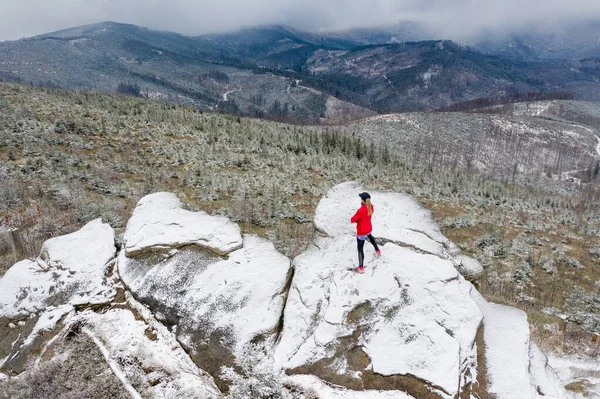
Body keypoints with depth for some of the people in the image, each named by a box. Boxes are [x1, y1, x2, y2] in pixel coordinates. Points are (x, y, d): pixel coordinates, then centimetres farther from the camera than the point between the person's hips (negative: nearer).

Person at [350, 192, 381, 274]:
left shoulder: (361, 210, -35)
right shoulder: (371, 207, -11)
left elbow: (352, 220, -24)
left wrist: (356, 220, -5)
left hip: (361, 232, -8)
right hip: (369, 228, 8)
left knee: (360, 249, 8)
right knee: (370, 237, 41)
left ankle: (361, 267, 18)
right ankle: (377, 250, 63)